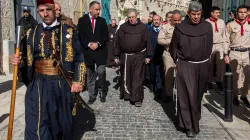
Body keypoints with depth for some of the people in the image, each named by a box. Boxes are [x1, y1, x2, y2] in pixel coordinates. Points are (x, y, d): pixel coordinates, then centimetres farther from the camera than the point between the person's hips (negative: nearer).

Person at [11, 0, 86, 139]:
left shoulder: (69, 31, 0)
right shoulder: (32, 33, 8)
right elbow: (28, 59, 14)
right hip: (38, 85, 2)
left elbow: (79, 58, 0)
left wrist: (78, 81, -8)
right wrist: (19, 60, -8)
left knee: (62, 122, 13)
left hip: (62, 85, -1)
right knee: (37, 125, 0)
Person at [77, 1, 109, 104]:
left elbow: (106, 36, 2)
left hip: (100, 51, 0)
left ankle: (101, 90, 15)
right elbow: (80, 36, -2)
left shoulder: (102, 20, 8)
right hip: (88, 51, 0)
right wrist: (89, 44, -15)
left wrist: (98, 44, -13)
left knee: (101, 72, -10)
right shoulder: (82, 20, 3)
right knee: (90, 75, 6)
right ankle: (92, 95, 17)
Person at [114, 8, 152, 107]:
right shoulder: (123, 27, 4)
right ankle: (126, 94, 25)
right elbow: (118, 42, 6)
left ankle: (137, 98, 0)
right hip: (125, 56, 2)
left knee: (138, 77, -3)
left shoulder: (142, 27, 2)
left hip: (139, 56, -2)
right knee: (125, 77, 9)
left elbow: (147, 42, 4)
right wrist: (117, 56, 4)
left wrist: (148, 56, 2)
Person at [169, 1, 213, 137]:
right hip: (185, 66, -2)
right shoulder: (180, 28, -6)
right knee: (187, 95, -5)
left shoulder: (207, 27, -1)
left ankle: (195, 118, 37)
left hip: (202, 66, 3)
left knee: (198, 94, 14)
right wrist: (178, 61, 8)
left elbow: (209, 46, 11)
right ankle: (189, 126, 2)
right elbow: (173, 47, 5)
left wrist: (205, 59, 12)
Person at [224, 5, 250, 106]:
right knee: (236, 76, 6)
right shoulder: (230, 25, 1)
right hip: (234, 53, -2)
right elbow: (226, 41, 0)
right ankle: (235, 96, 24)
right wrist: (226, 54, -5)